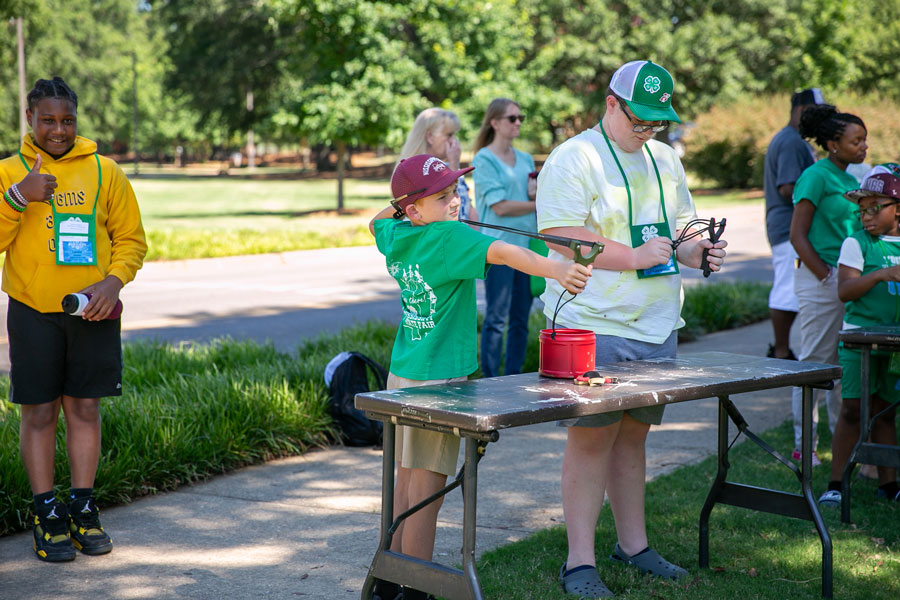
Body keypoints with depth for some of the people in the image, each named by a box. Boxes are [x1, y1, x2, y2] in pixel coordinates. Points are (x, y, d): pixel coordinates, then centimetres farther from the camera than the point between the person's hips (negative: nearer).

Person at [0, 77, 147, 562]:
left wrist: (114, 281, -10)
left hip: (92, 312, 1)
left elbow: (131, 238, 7)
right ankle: (46, 513, 11)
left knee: (85, 409, 7)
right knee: (39, 413, 3)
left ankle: (83, 508, 16)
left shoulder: (103, 171, 5)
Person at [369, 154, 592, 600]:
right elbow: (502, 253, -35)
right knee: (426, 490, -3)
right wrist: (556, 269, -46)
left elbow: (377, 221, 32)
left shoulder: (394, 234, 6)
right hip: (435, 380, -9)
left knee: (406, 482, 17)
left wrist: (398, 206, 20)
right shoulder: (448, 237, -17)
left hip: (402, 375, 9)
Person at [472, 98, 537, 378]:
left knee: (521, 319, 8)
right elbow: (500, 207, -11)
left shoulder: (525, 159, 17)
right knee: (496, 318, -6)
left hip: (527, 244, 7)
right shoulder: (484, 159, -4)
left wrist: (537, 192, -1)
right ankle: (491, 382, -2)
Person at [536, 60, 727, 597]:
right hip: (593, 326, -7)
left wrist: (694, 251, 0)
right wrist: (635, 256, -20)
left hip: (656, 327, 7)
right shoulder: (573, 160, -8)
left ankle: (634, 543, 25)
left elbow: (678, 227, 23)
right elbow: (560, 240, -17)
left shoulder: (666, 160, 16)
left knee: (633, 433, 14)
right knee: (591, 437, -5)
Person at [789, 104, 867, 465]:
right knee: (815, 361, -2)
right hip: (820, 278, -8)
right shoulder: (816, 176, -11)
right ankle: (804, 445, 6)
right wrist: (827, 276, -15)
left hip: (847, 280, 8)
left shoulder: (850, 178, 14)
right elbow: (797, 236, -14)